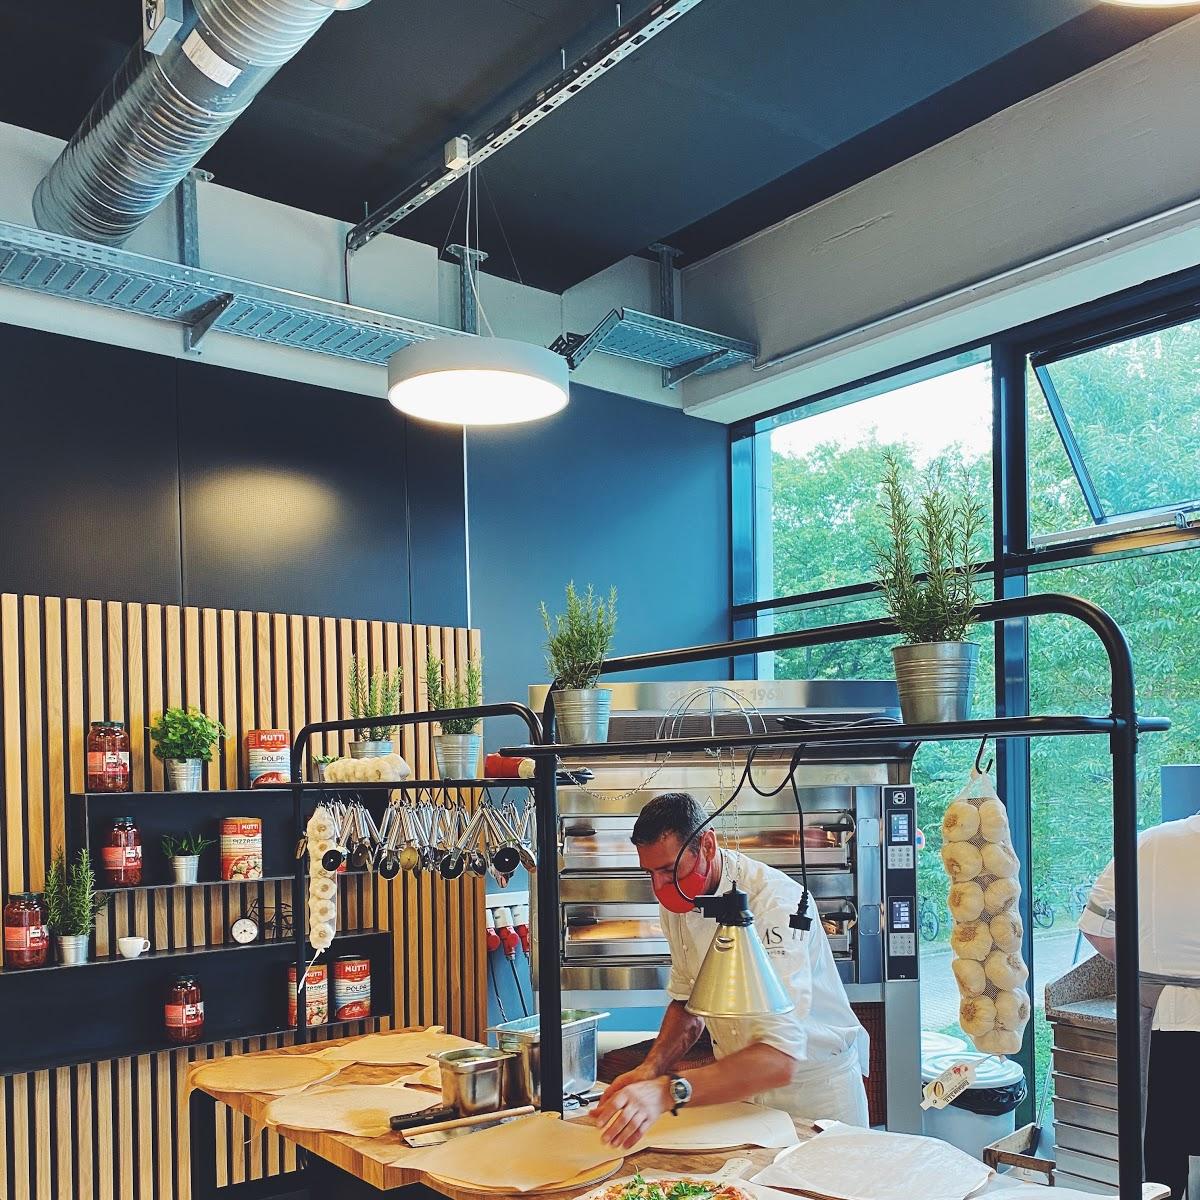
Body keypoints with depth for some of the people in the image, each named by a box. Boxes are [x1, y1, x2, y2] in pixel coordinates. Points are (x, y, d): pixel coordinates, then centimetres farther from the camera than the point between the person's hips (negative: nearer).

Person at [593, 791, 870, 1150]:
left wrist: (668, 1092, -52)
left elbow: (780, 1058, -40)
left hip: (812, 1089, -5)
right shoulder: (677, 901, -7)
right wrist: (652, 1067, -12)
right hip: (739, 1086, 5)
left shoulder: (776, 901, -31)